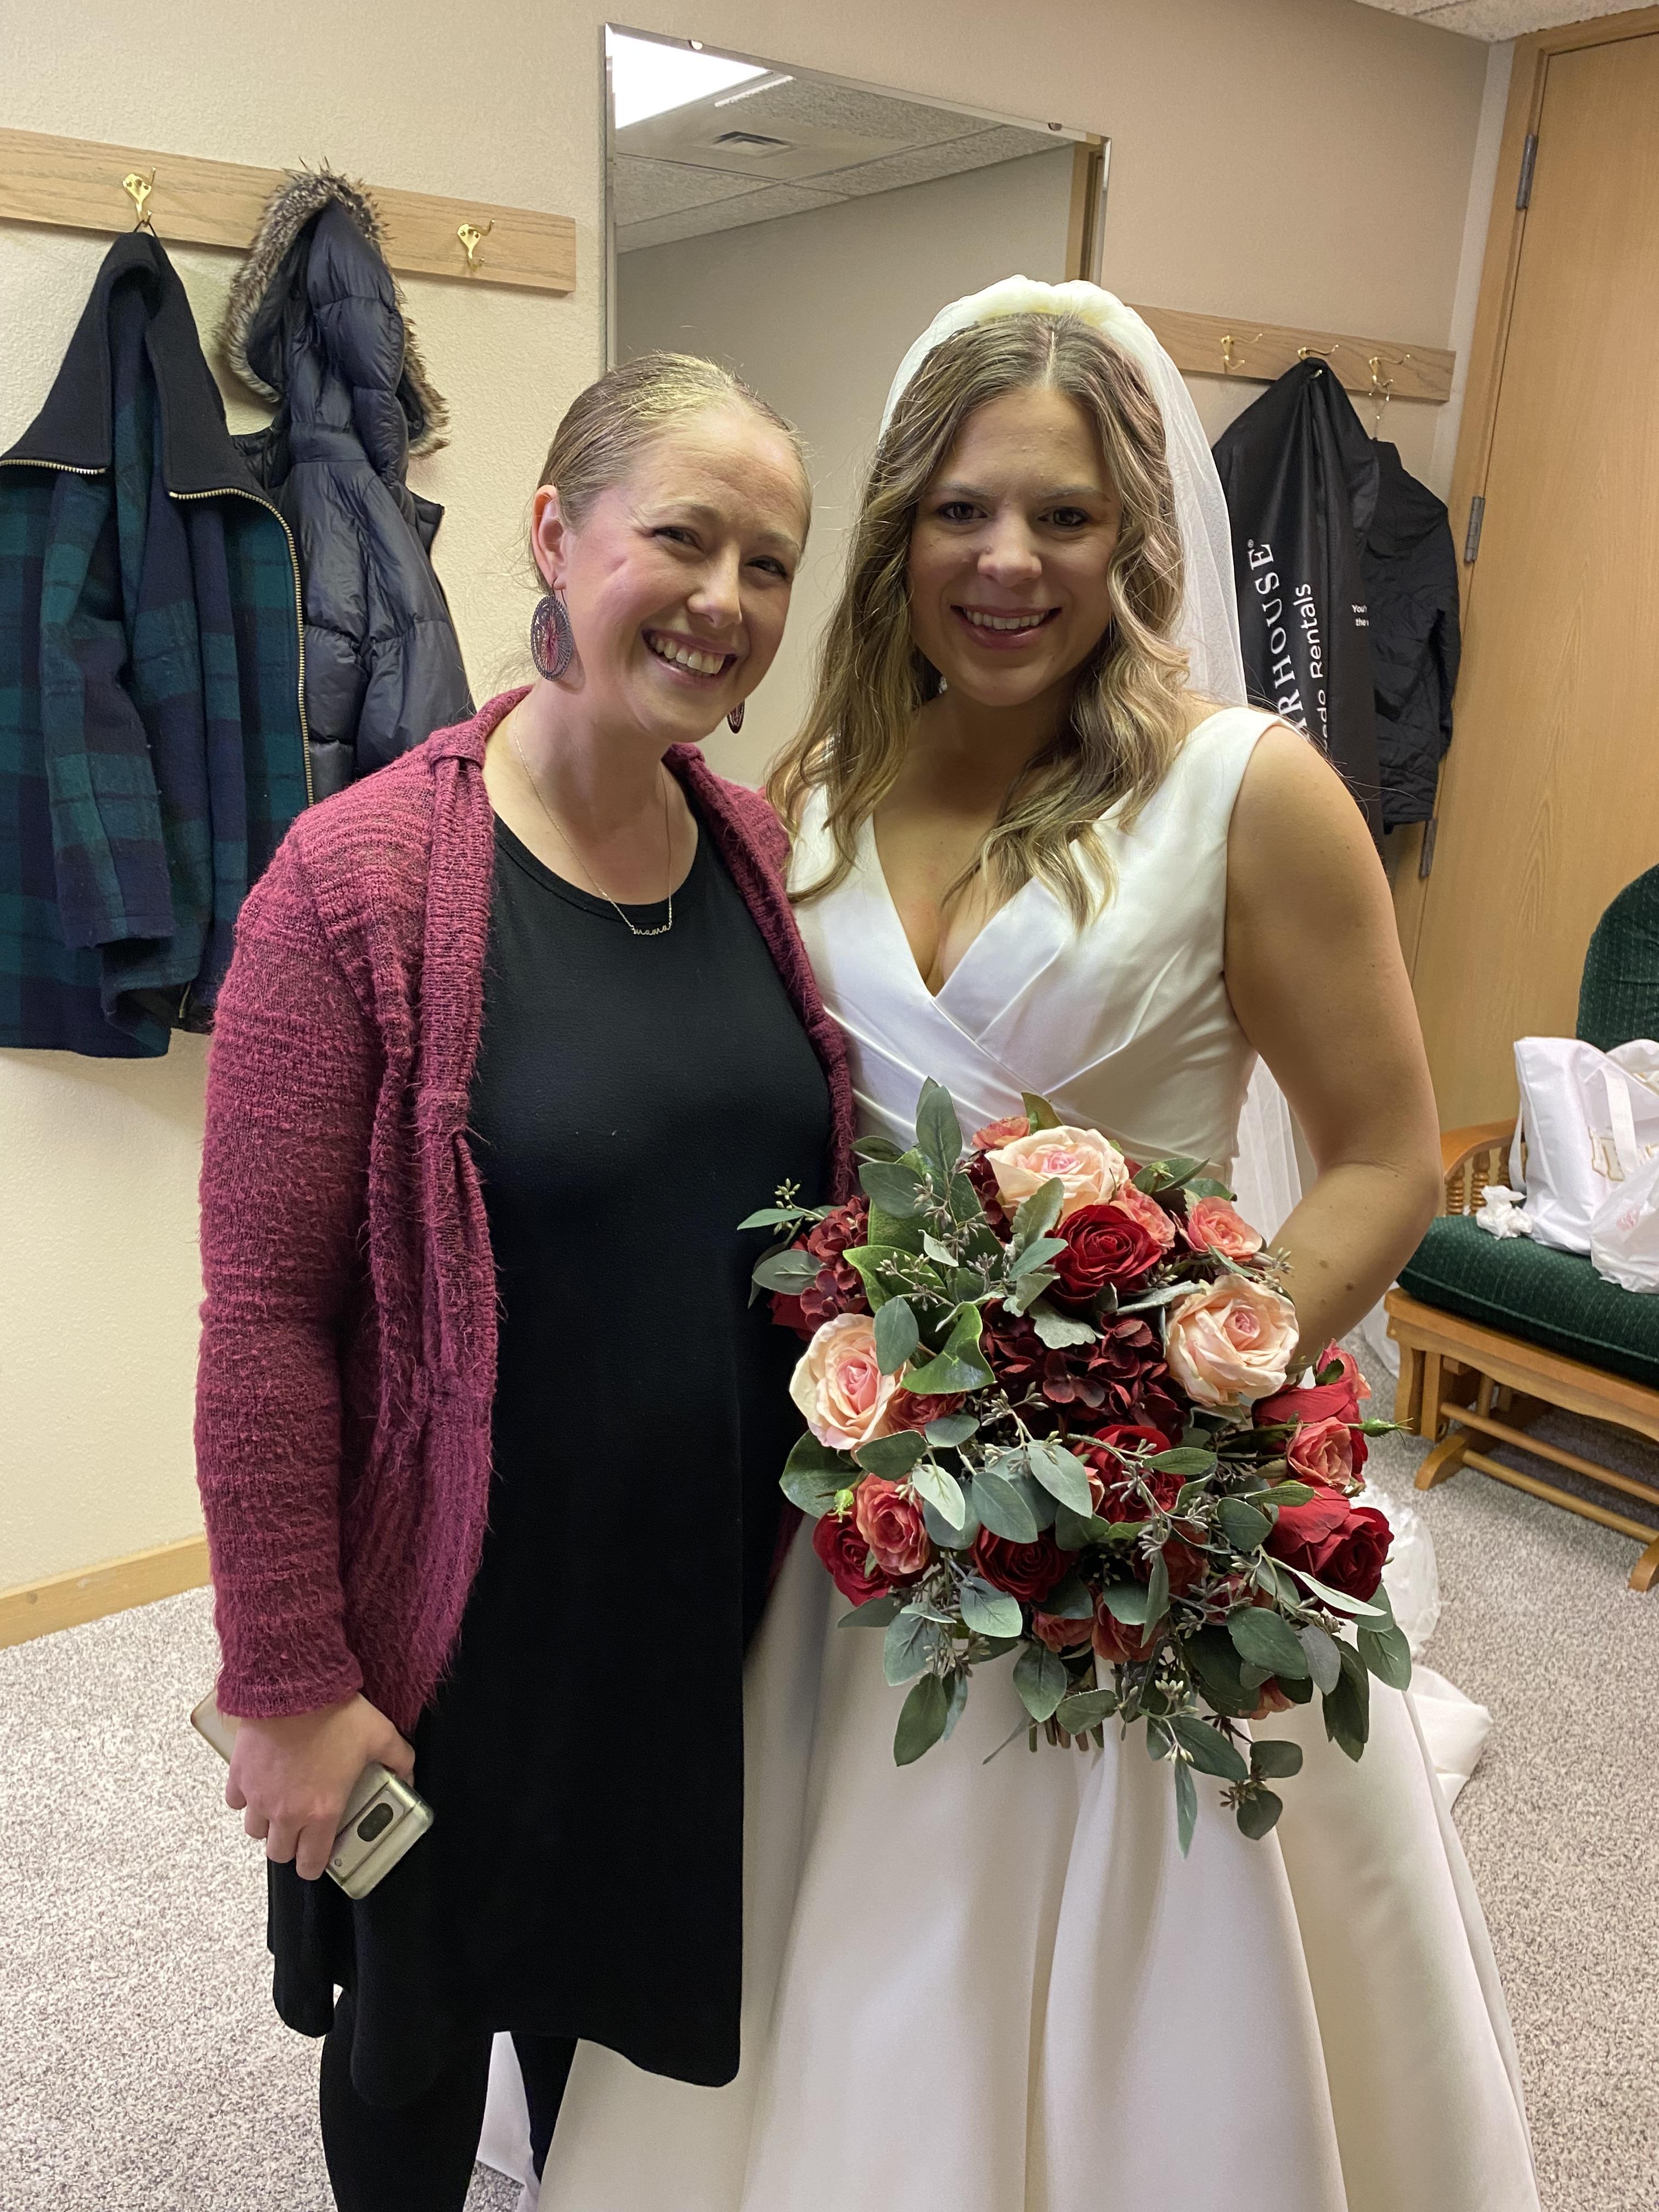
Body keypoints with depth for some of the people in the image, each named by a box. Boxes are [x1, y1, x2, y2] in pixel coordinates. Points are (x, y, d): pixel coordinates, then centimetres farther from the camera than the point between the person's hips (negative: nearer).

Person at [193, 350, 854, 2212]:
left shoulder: (771, 857, -2)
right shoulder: (362, 877, -19)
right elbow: (264, 1312, -17)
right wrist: (288, 1684, -13)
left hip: (720, 1600, 5)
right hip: (469, 1622, -4)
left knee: (624, 1984, 28)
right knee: (424, 2014, 23)